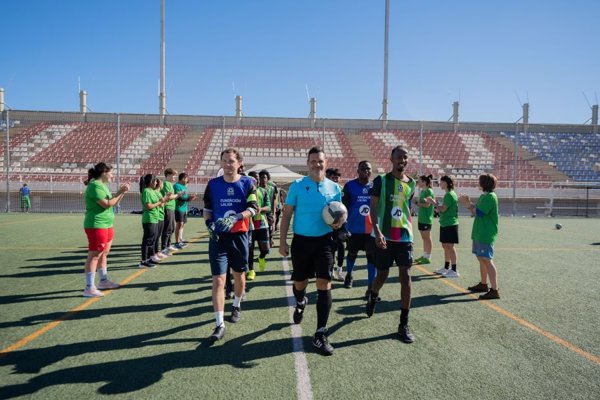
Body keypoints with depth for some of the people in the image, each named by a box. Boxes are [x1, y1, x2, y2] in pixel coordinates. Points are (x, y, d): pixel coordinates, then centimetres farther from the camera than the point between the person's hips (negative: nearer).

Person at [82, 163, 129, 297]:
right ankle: (89, 288, -6)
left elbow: (113, 203, 19)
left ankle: (104, 281, 30)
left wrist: (122, 192, 7)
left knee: (104, 253, 17)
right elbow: (107, 204, -20)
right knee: (94, 255, -9)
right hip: (96, 225, -10)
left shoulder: (102, 185, 15)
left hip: (106, 225, 10)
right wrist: (120, 192, -13)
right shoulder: (95, 186, -16)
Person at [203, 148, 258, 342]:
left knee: (239, 274, 17)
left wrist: (235, 217, -26)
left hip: (239, 236, 0)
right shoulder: (213, 184, 3)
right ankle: (220, 324, -3)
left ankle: (237, 305, 44)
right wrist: (209, 223, -9)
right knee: (218, 280, -7)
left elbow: (253, 208, -10)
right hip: (218, 237, 0)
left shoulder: (247, 183, -2)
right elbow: (207, 209, 10)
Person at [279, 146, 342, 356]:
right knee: (300, 283, 14)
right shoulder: (297, 185, -2)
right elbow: (287, 214, 0)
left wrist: (337, 222, -12)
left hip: (324, 241, 0)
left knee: (324, 286, -7)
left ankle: (321, 335, 2)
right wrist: (282, 241, -5)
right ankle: (300, 303, 52)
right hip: (301, 240, 0)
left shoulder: (334, 188, 3)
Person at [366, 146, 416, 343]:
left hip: (405, 237, 3)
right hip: (384, 236, -3)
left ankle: (404, 324, 6)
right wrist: (377, 232, -24)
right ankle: (372, 297, 44)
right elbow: (373, 208, -11)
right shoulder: (381, 180, -5)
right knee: (382, 276, 8)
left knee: (406, 278, -3)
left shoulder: (411, 184, 8)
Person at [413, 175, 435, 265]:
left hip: (426, 219, -9)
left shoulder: (429, 191, -12)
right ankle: (424, 256, 21)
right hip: (421, 218, 9)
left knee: (427, 238, -2)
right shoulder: (422, 191, 14)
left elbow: (427, 204, -19)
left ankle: (428, 258, 3)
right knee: (424, 238, 13)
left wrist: (417, 203, -13)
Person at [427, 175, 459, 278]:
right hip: (445, 224, 10)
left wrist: (434, 203, -9)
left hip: (450, 224, -10)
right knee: (445, 246, 15)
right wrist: (436, 204, 10)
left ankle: (454, 271, -3)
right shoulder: (449, 194, 15)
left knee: (449, 246, -7)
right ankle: (446, 268, 24)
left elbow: (443, 209, -20)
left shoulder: (449, 195, -16)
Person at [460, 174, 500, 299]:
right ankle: (483, 284, 30)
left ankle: (494, 290, -9)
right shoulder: (484, 196, 14)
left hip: (486, 235, -10)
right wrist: (468, 202, 4)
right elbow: (474, 212, 16)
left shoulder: (490, 197, -15)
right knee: (481, 259, 17)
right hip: (479, 233, 10)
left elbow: (479, 212, -22)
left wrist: (468, 203, -14)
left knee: (487, 260, -11)